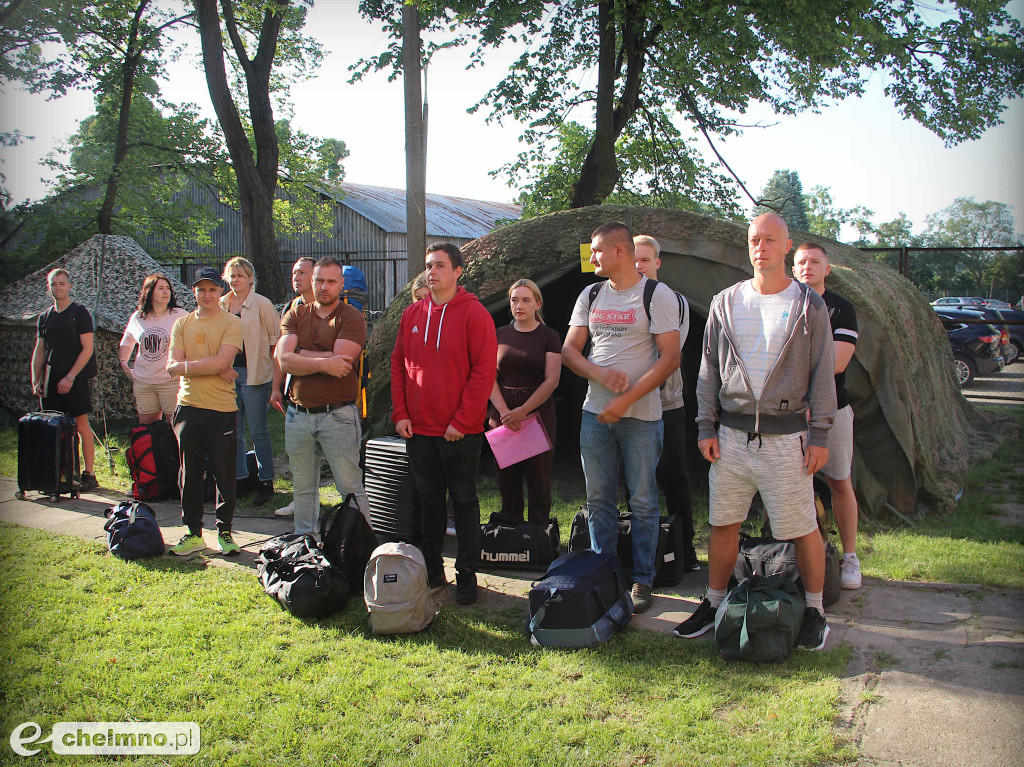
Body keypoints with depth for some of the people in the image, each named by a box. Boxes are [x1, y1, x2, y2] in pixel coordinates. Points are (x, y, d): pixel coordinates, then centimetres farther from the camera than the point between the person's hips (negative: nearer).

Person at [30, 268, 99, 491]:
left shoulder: (80, 313, -1)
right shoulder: (44, 317, 16)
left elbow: (87, 349, -8)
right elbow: (39, 352, 17)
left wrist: (70, 377, -14)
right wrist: (35, 381, 6)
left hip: (74, 379, -5)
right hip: (50, 380, 6)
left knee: (81, 425, -6)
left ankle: (89, 475, -3)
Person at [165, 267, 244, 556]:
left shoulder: (231, 323, -1)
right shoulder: (182, 324, 11)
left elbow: (221, 362, -15)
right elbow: (172, 367, 0)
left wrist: (185, 365, -8)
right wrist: (213, 368, -11)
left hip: (221, 408, -4)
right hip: (188, 407, 4)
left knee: (224, 475, 2)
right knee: (190, 474, 9)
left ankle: (224, 532, 16)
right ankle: (194, 533, 20)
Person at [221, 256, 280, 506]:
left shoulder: (262, 304, -3)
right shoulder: (221, 305, 11)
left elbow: (276, 340, -3)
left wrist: (275, 377, -8)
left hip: (254, 373, -5)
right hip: (228, 373, 5)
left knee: (258, 431, -1)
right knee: (233, 431, 10)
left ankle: (266, 483, 7)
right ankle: (238, 478, 20)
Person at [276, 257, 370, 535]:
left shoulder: (351, 317, -3)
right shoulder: (295, 315, 9)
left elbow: (341, 362, -17)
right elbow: (284, 361, -6)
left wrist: (301, 354, -7)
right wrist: (323, 363, -17)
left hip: (338, 415, -4)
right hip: (298, 415, 5)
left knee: (351, 487, -1)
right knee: (303, 488, 15)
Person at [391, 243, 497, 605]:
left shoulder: (474, 313, -8)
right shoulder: (412, 314, 9)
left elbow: (484, 369, -12)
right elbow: (399, 363, 11)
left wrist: (461, 421, -15)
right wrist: (400, 412, 1)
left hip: (460, 431, -5)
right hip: (418, 427, 5)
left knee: (463, 500, 4)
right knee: (429, 499, 14)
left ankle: (466, 573, 14)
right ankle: (432, 569, 26)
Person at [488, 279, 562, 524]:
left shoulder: (549, 336, 1)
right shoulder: (500, 334, 9)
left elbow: (551, 380, -7)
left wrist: (523, 410, -15)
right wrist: (503, 411, -10)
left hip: (538, 414, -3)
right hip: (502, 415, 3)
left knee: (538, 478, 0)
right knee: (507, 478, 6)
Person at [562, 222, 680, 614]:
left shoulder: (657, 295, -5)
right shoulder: (590, 295, 11)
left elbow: (670, 357, -12)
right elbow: (569, 351, 9)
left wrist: (627, 398, -17)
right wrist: (600, 374, -12)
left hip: (641, 416, -5)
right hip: (596, 412, 5)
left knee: (643, 502, 3)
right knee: (599, 500, 10)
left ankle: (641, 581, 15)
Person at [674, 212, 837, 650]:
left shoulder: (808, 305, 2)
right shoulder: (725, 303, 9)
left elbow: (822, 373, 1)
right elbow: (709, 370, 11)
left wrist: (820, 435, -5)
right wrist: (706, 427, 5)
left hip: (785, 437, -3)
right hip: (731, 435, 3)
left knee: (801, 528, 2)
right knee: (722, 524, 9)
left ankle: (814, 610, 20)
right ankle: (714, 603, 24)